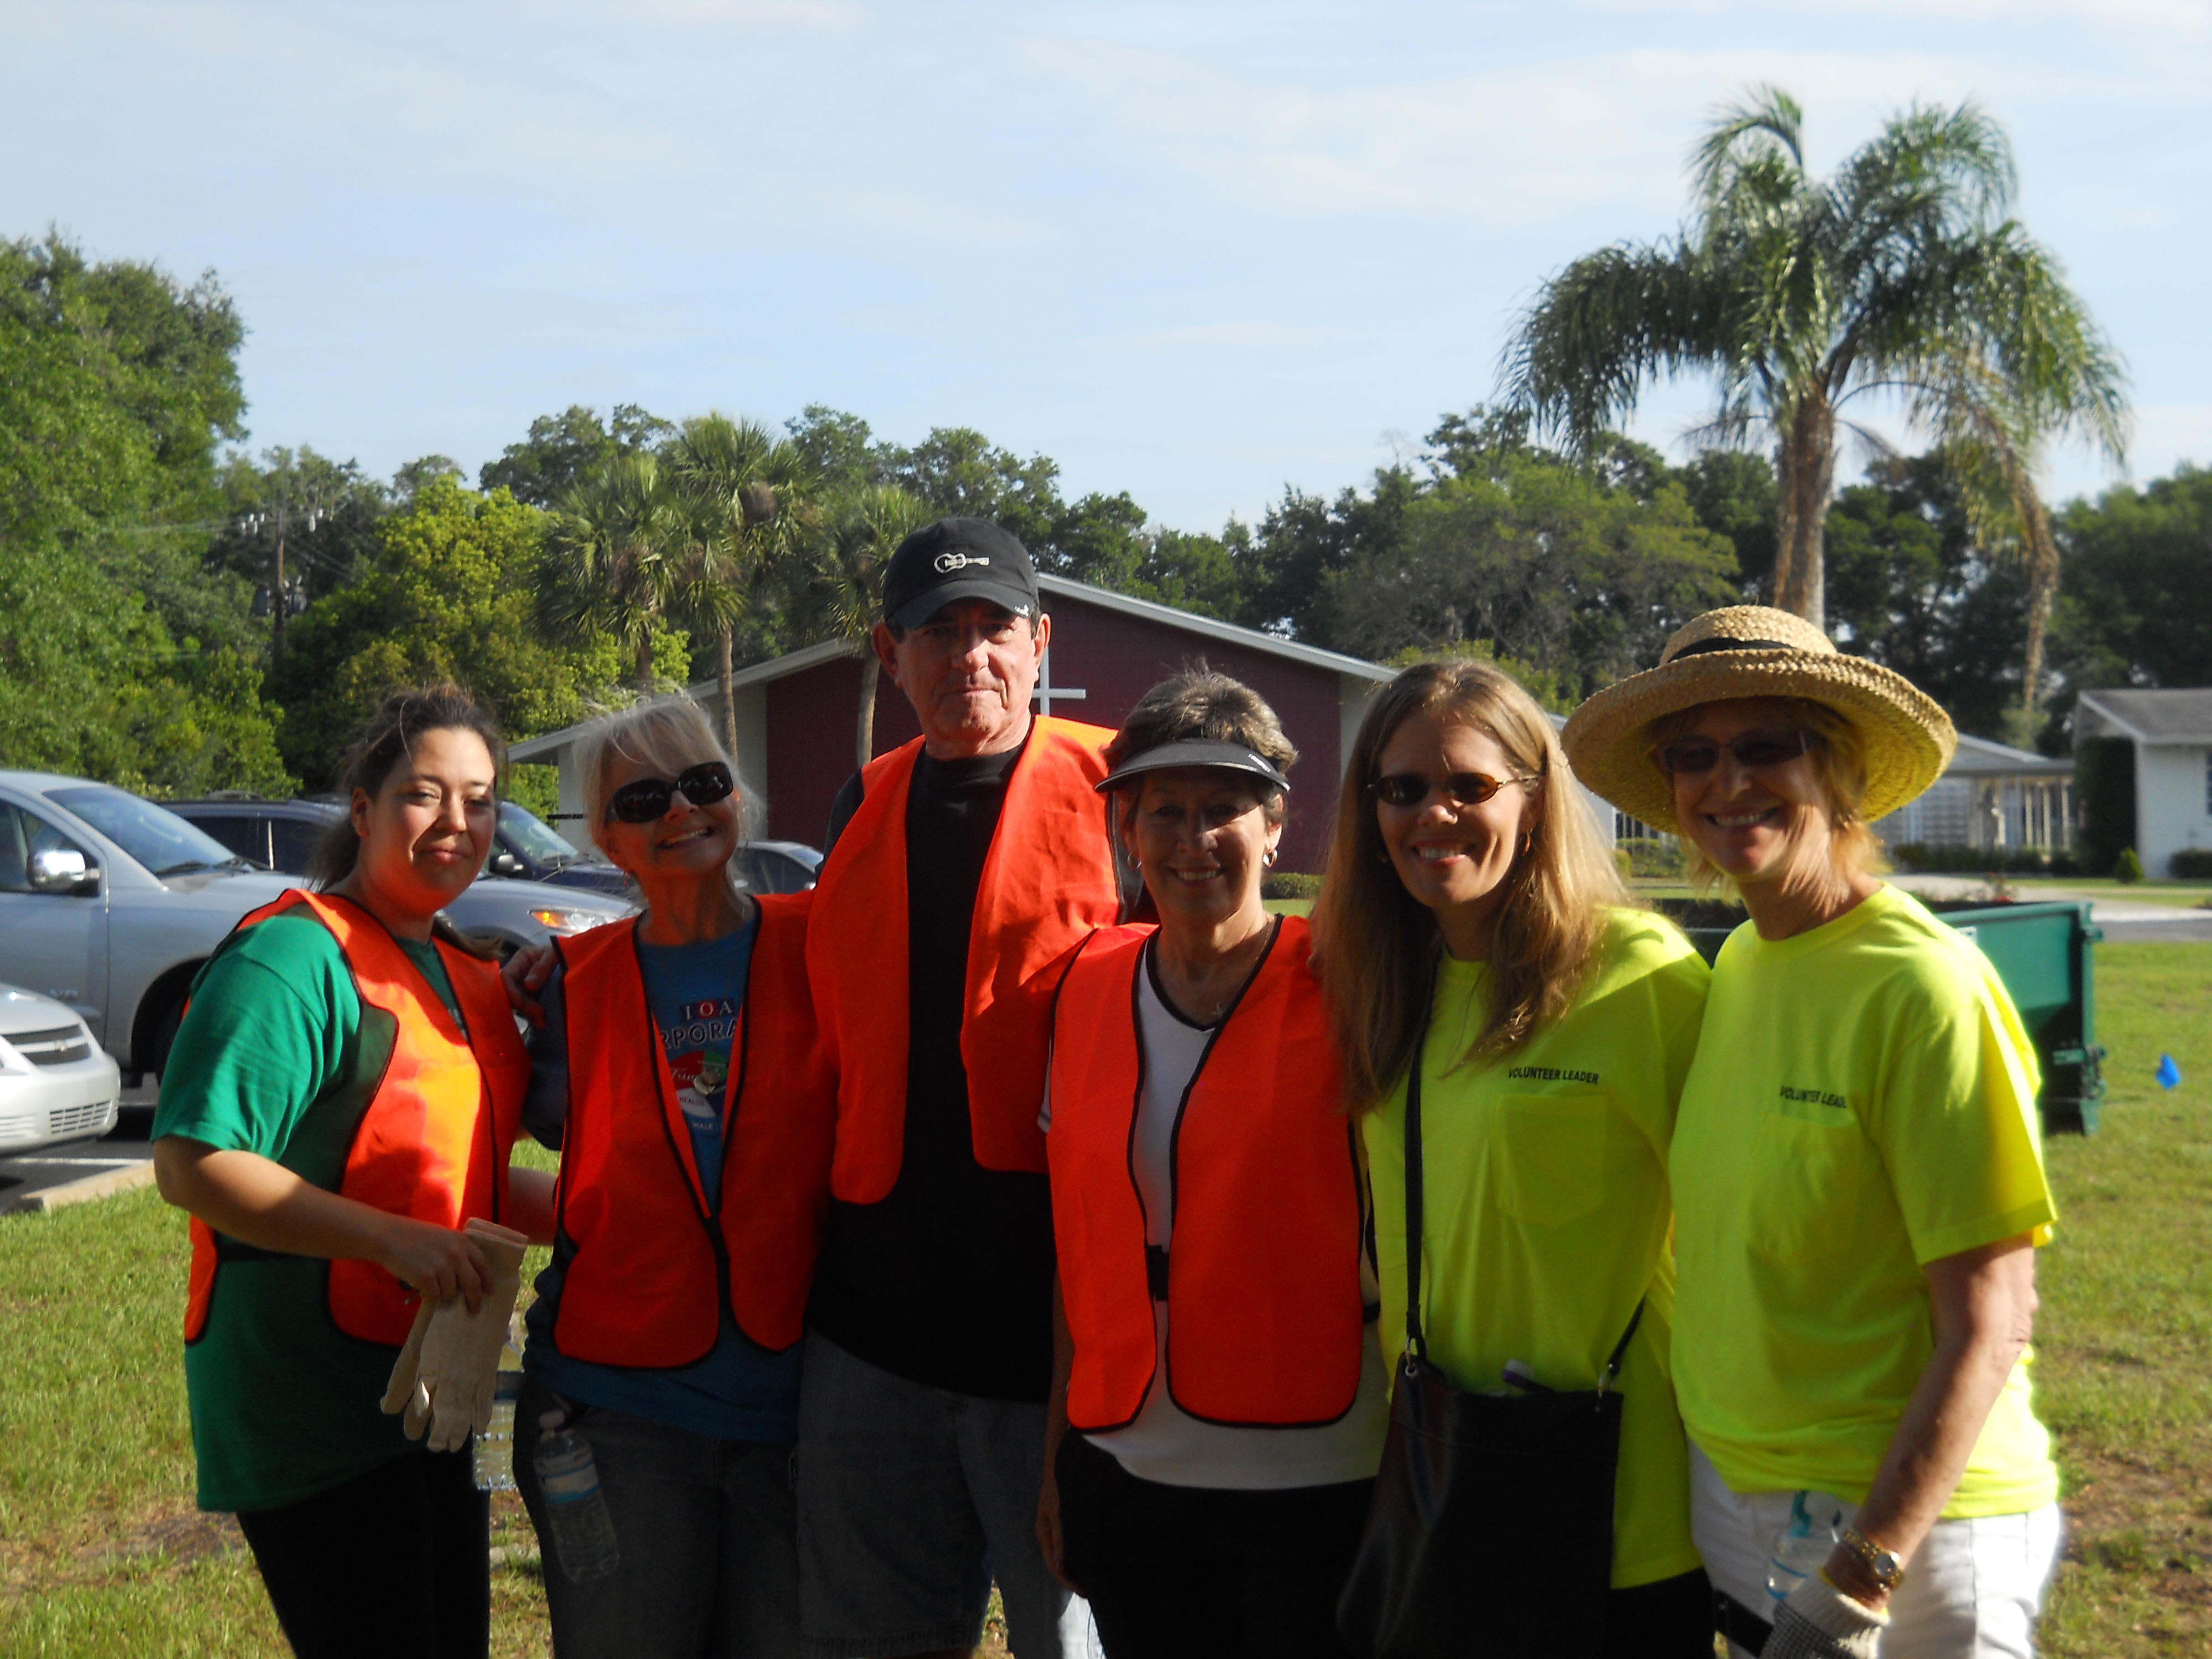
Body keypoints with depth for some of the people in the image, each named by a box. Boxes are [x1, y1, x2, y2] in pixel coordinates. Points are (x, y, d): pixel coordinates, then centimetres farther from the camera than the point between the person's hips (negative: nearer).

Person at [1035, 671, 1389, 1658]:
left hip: (1317, 1481, -4)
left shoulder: (1339, 992, -8)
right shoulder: (1088, 987, 5)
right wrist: (1058, 1454, 11)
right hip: (1127, 1471, 4)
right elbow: (1077, 1243, 10)